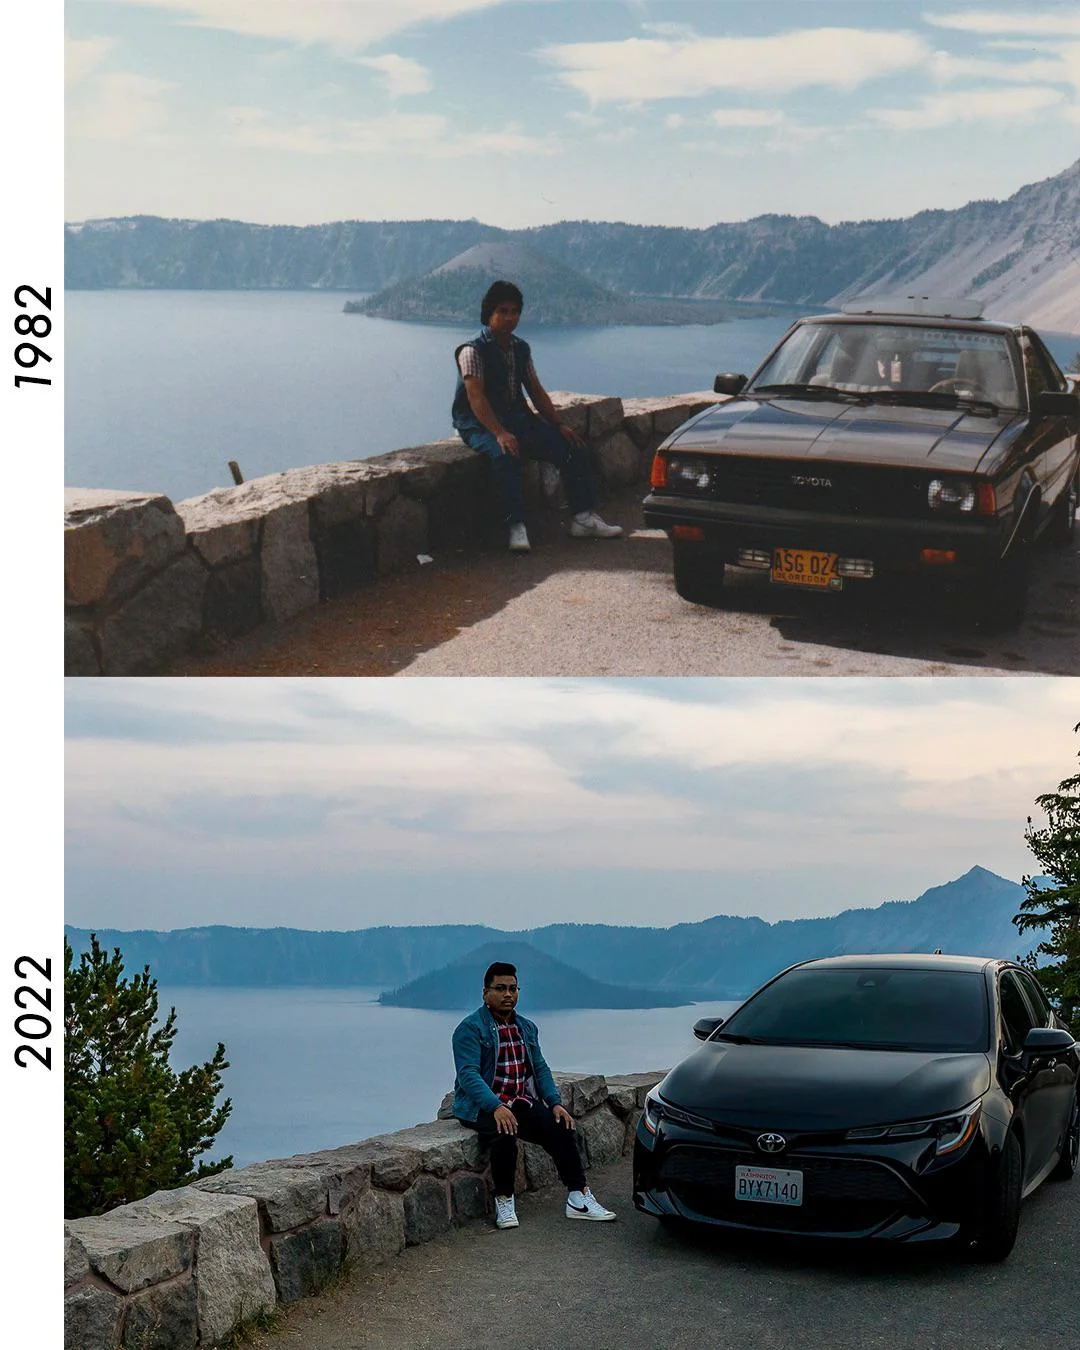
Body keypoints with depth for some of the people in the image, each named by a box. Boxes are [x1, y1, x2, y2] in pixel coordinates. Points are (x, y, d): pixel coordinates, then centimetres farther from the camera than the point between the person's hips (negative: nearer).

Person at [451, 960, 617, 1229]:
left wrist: (555, 1103, 0)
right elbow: (468, 1074, -18)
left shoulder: (527, 1027, 16)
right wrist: (496, 1107, -32)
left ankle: (578, 1199, -10)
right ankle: (504, 1201, -18)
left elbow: (540, 1068, 17)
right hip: (481, 1105, -6)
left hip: (520, 1103, 6)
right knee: (505, 1133, -35)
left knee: (561, 1128, -15)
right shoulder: (470, 1028, -8)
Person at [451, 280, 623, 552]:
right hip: (480, 424, -7)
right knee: (505, 454, -40)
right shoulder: (473, 350, -10)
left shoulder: (521, 349, 13)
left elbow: (536, 391, 15)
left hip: (518, 417, 7)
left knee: (572, 446, -9)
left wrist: (559, 424, 2)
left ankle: (584, 519, -10)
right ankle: (517, 527, -40)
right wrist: (500, 433, -33)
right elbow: (476, 397, -21)